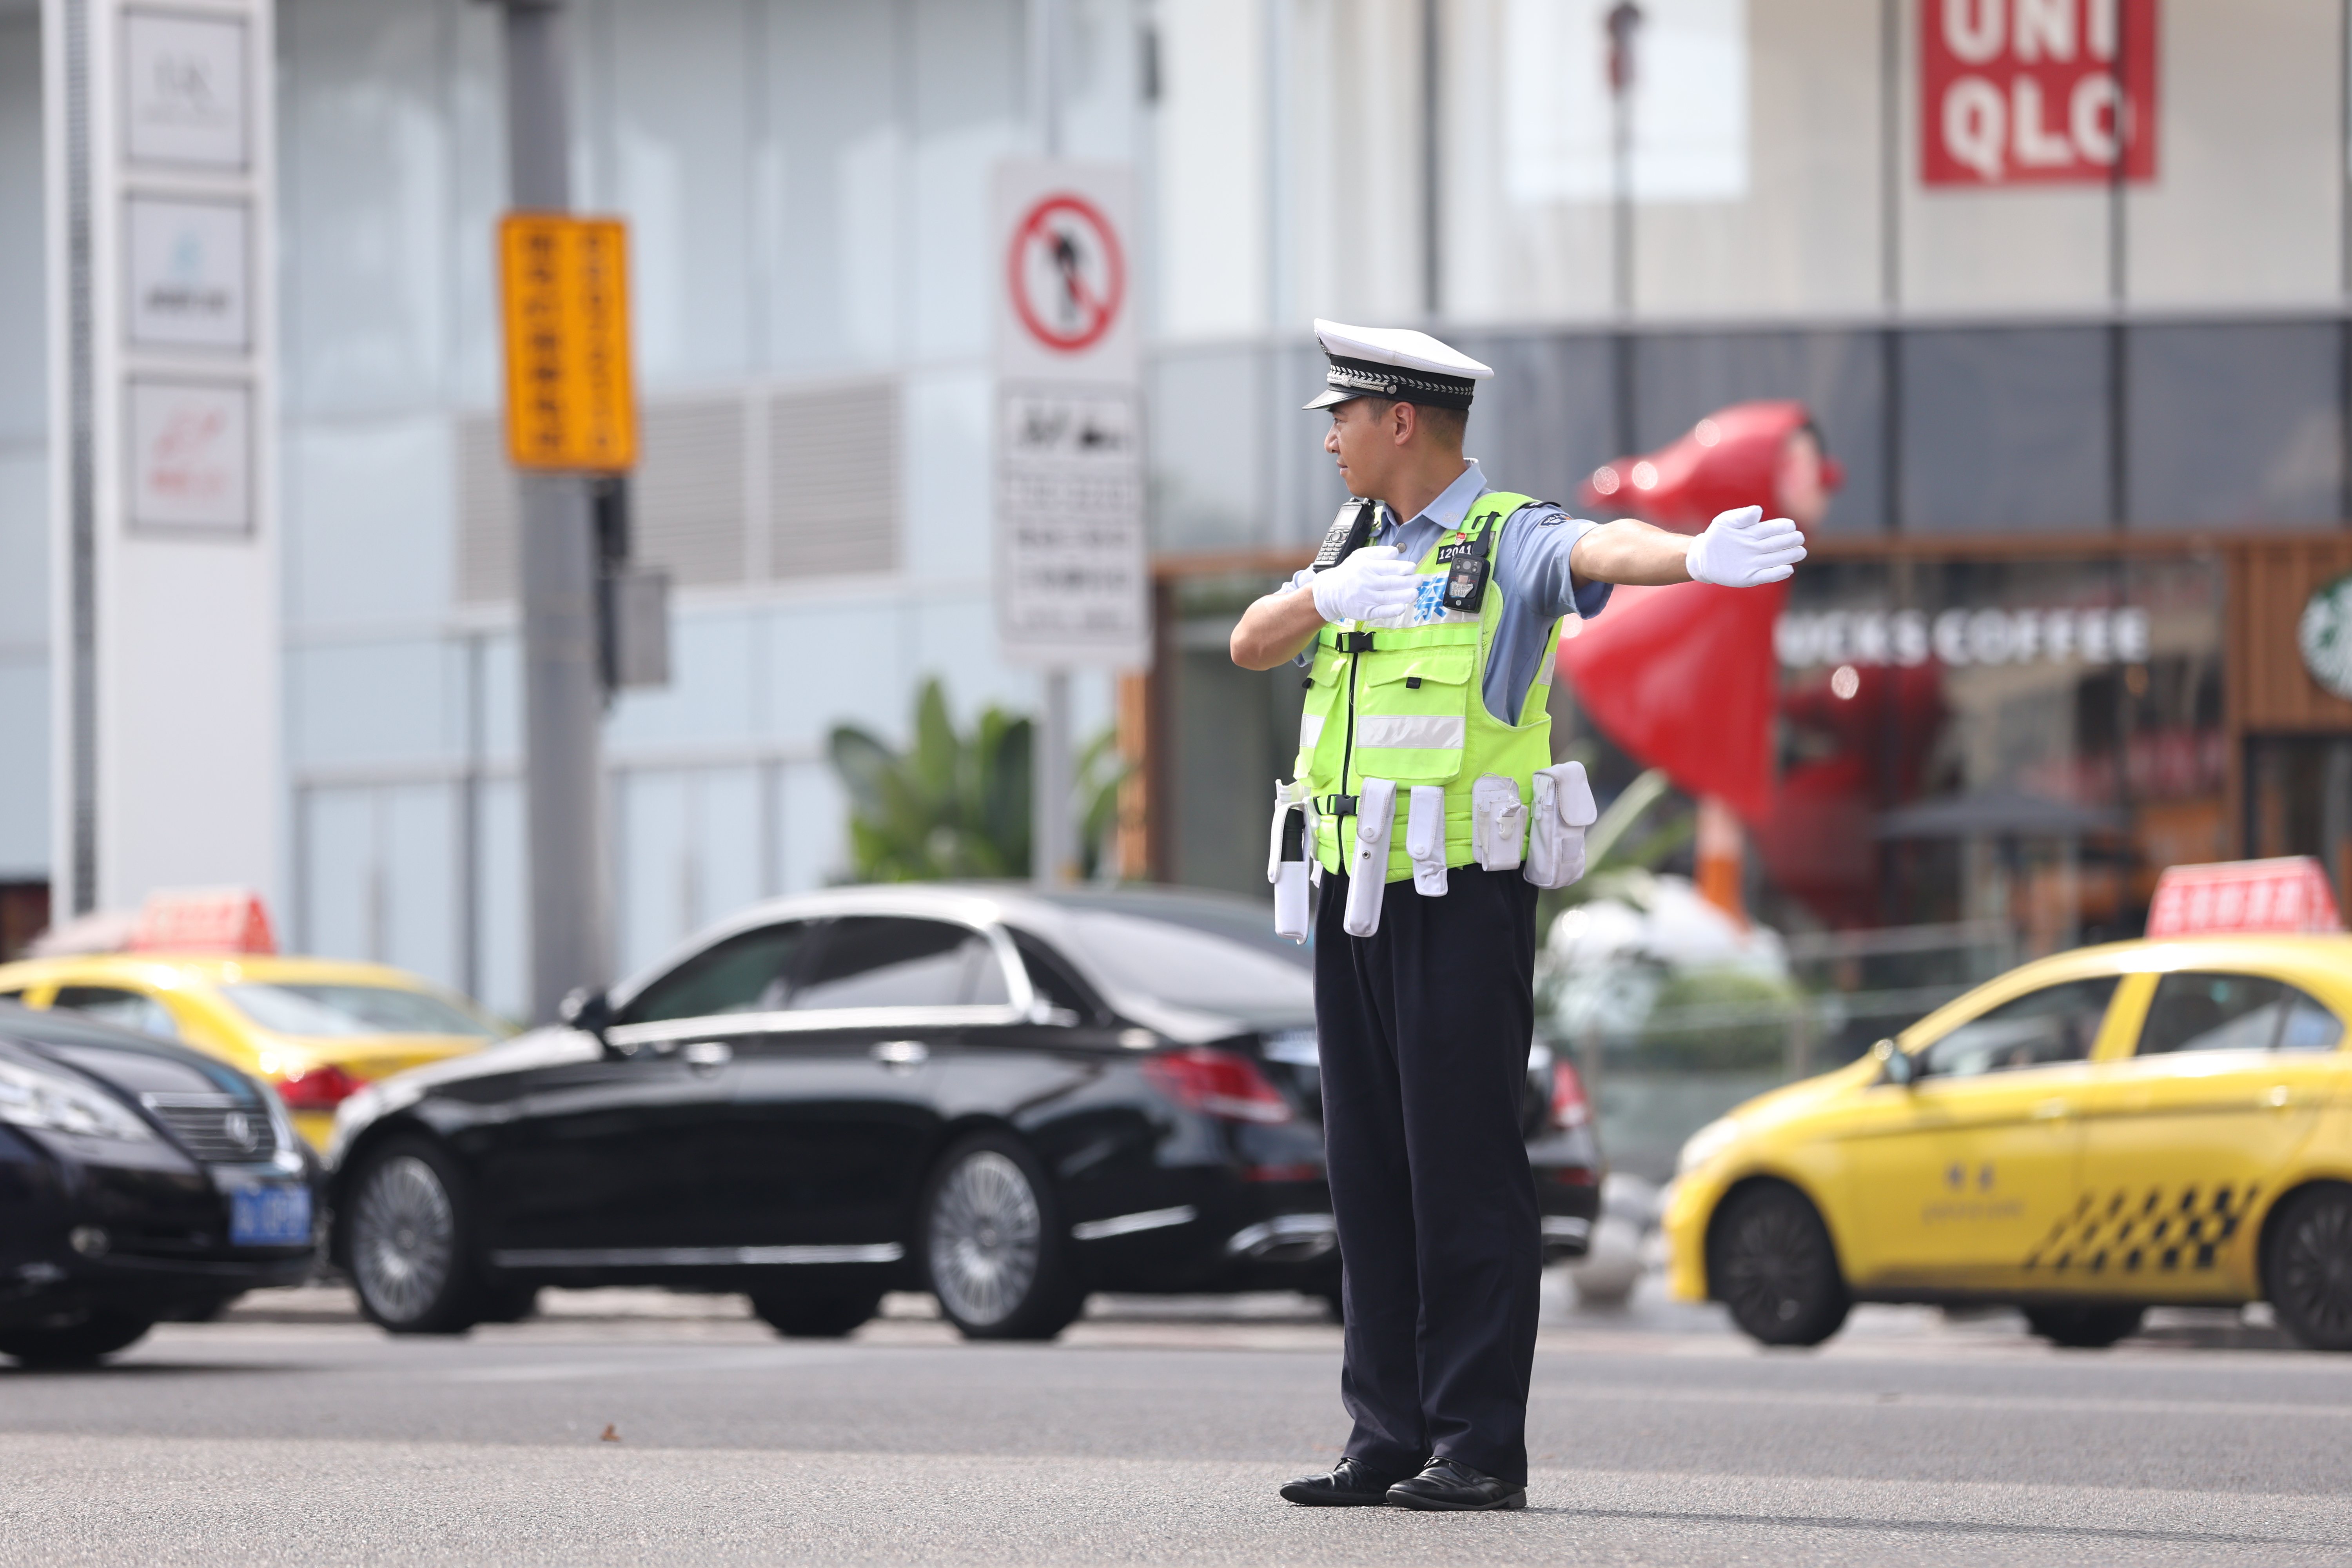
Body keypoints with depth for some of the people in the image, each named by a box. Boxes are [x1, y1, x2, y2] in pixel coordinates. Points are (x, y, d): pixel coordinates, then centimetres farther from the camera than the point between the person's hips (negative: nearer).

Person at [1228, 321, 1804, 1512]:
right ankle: (1388, 1442, 12)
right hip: (1355, 895, 7)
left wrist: (1699, 558, -51)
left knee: (1465, 1168, -7)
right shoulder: (1357, 544, 16)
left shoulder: (1510, 542, -7)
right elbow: (1249, 647, 7)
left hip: (1462, 895, -7)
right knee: (1371, 1172, 8)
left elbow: (1606, 552, -28)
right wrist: (1325, 596, -15)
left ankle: (1481, 1447, -6)